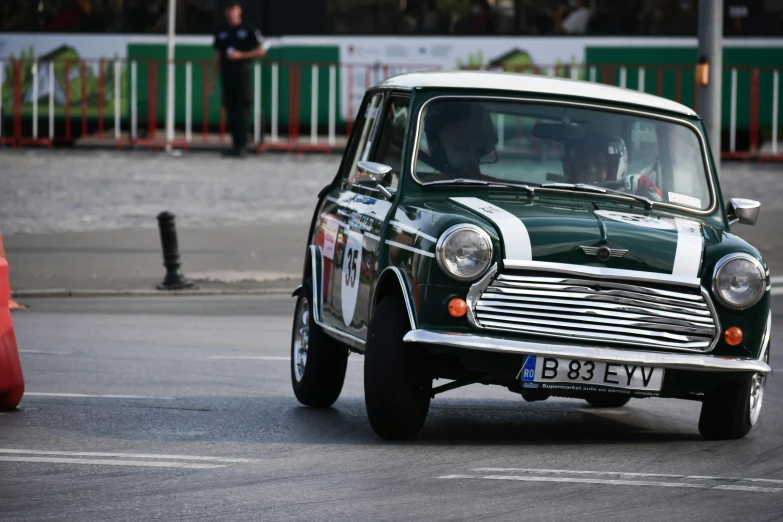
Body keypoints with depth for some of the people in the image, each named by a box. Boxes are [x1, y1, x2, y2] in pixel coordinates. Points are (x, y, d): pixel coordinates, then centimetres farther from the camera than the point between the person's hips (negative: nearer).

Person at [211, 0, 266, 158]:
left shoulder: (249, 30, 1)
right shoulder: (221, 33, 15)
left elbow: (261, 51, 0)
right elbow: (217, 58, 18)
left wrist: (241, 55, -12)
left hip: (242, 72, -5)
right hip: (227, 76, 5)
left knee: (241, 112, -11)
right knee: (230, 111, 4)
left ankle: (242, 146, -13)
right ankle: (235, 146, 8)